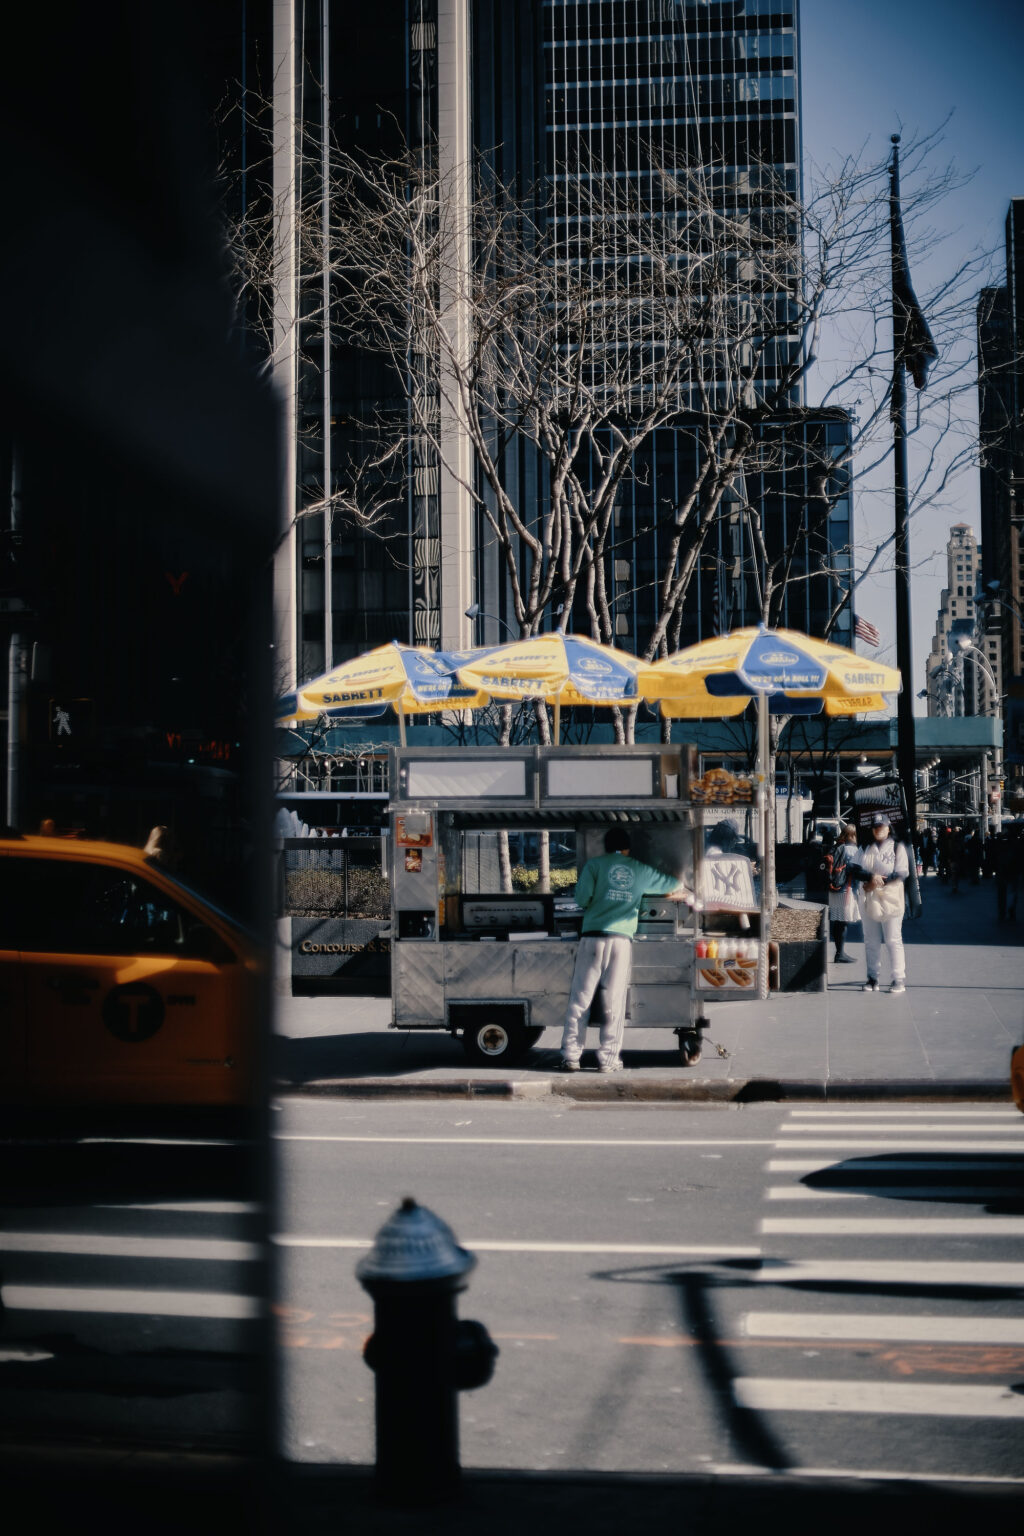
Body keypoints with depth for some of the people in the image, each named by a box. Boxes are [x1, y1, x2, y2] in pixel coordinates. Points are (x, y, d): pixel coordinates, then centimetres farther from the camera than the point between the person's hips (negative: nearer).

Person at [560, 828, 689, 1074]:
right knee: (614, 1003, 4)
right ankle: (608, 1059, 3)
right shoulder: (641, 871, 14)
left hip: (593, 937, -1)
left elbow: (582, 897, -4)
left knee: (580, 999, 2)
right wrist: (677, 892, 50)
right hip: (622, 940, 1)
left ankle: (571, 1056, 0)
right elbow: (674, 883, 28)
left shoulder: (594, 865, 6)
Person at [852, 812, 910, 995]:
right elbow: (856, 871, 2)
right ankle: (872, 978, 14)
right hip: (868, 899, 4)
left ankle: (899, 979, -4)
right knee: (871, 941, 7)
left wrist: (879, 882, -14)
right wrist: (871, 877, -18)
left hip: (890, 899, -4)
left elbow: (902, 873, -8)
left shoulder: (897, 848, 2)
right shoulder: (865, 849, 14)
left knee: (893, 940, -6)